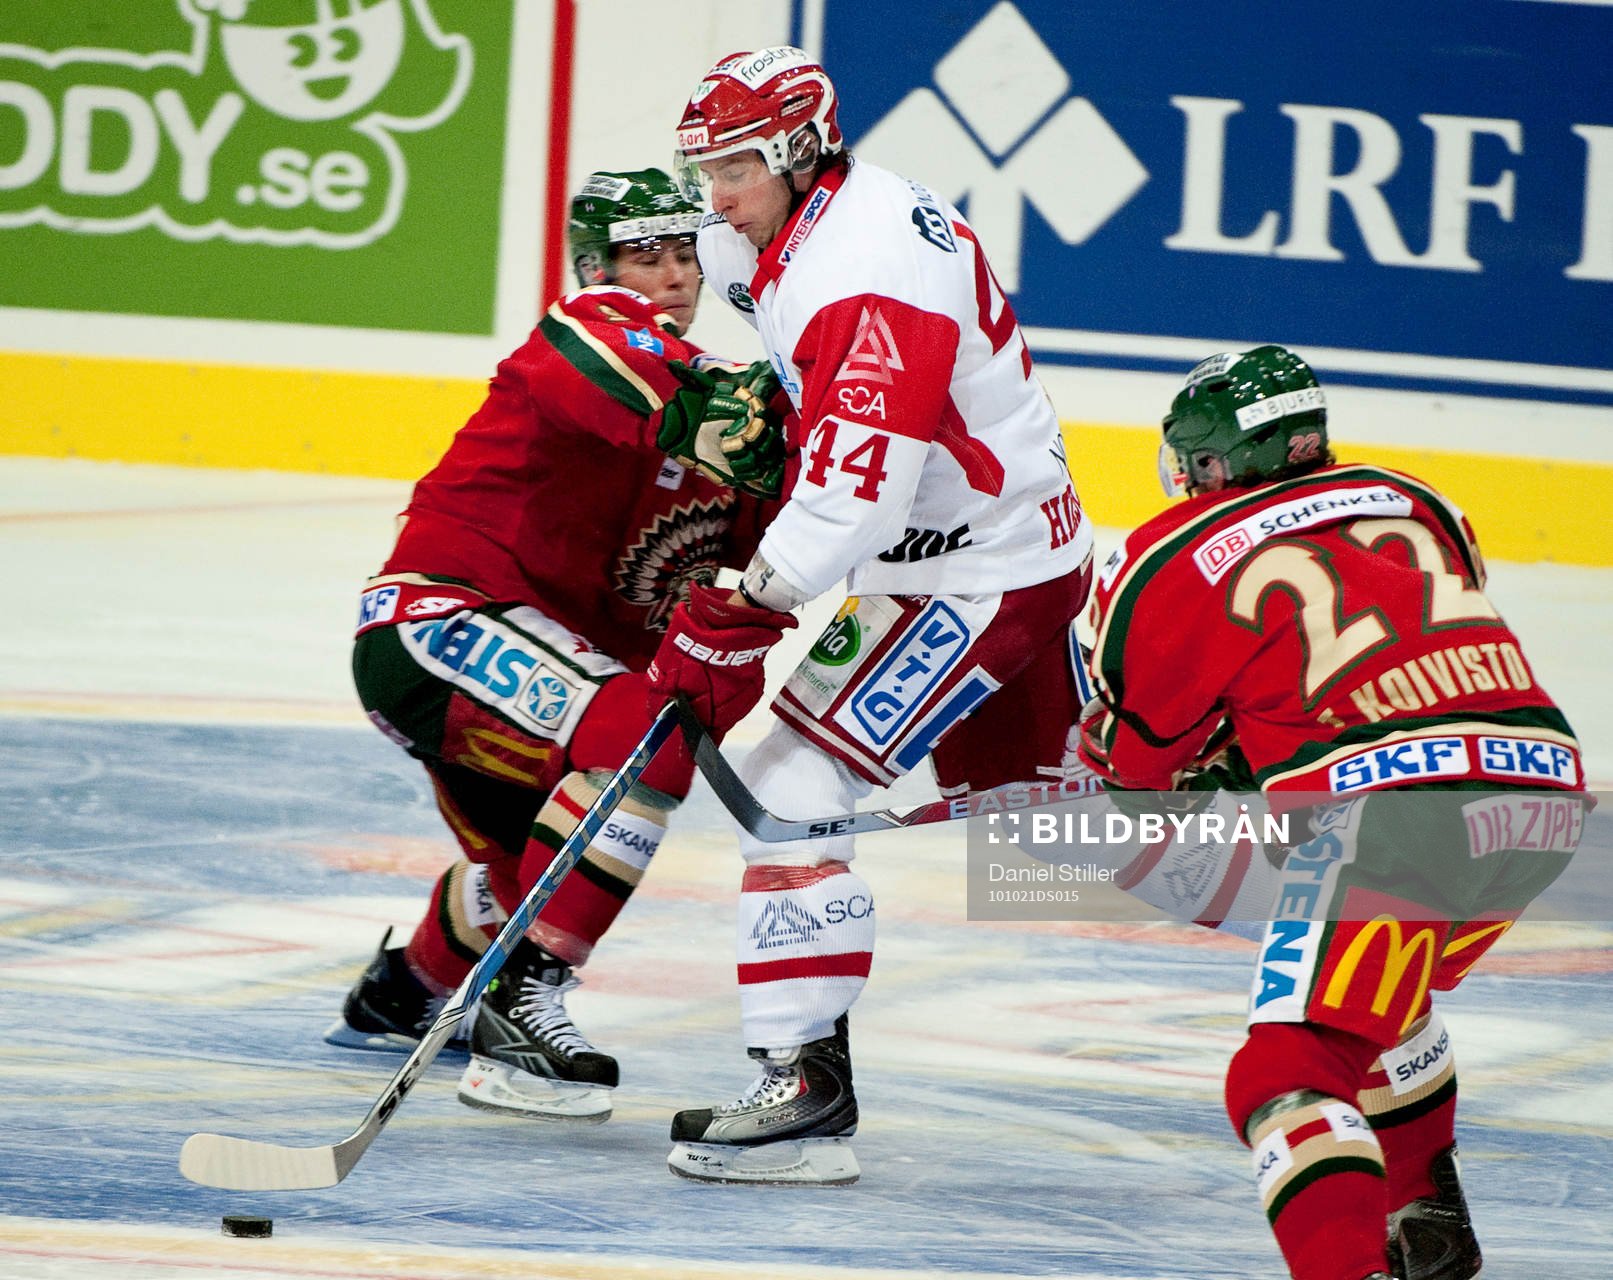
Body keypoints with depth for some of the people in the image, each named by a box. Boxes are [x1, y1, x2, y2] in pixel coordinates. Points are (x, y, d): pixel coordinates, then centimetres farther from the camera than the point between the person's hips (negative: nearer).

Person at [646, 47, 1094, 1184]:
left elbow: (855, 491, -32)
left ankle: (809, 1094, -18)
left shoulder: (866, 274, -25)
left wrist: (738, 616, -30)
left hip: (977, 579, -11)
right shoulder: (835, 217, 6)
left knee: (787, 787, -15)